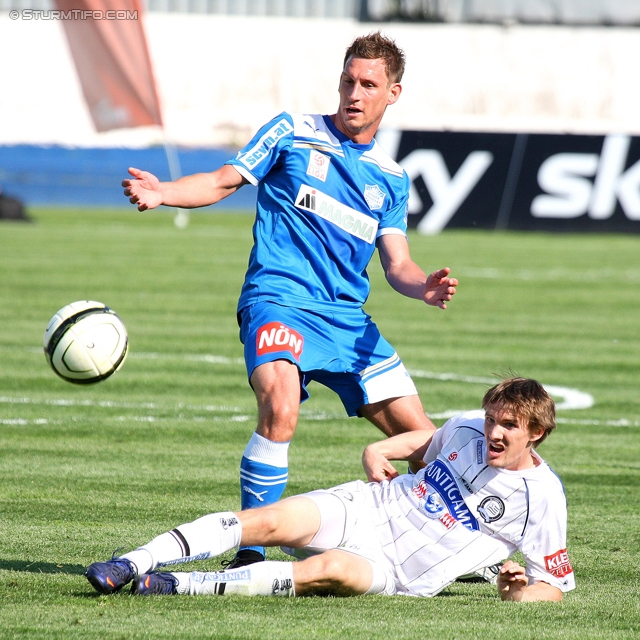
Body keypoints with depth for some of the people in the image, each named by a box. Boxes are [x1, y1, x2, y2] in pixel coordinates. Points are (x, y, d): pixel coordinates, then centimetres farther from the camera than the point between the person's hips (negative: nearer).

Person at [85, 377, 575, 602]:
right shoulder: (467, 429, 6)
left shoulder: (542, 501, -6)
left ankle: (182, 586, -39)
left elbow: (554, 586, 0)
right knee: (270, 521, -25)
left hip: (391, 572, -4)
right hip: (363, 508, 4)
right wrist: (378, 452, 9)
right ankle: (130, 565, -30)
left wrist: (518, 589, -21)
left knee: (329, 570, -37)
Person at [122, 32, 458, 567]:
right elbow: (224, 181, 3)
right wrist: (163, 194, -15)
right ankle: (249, 554, -24)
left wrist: (424, 288, -11)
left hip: (347, 317, 5)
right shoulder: (293, 133, 6)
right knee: (281, 408, -32)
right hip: (277, 298, -5)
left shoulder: (390, 178, 16)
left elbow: (397, 264, 12)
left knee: (418, 434, 2)